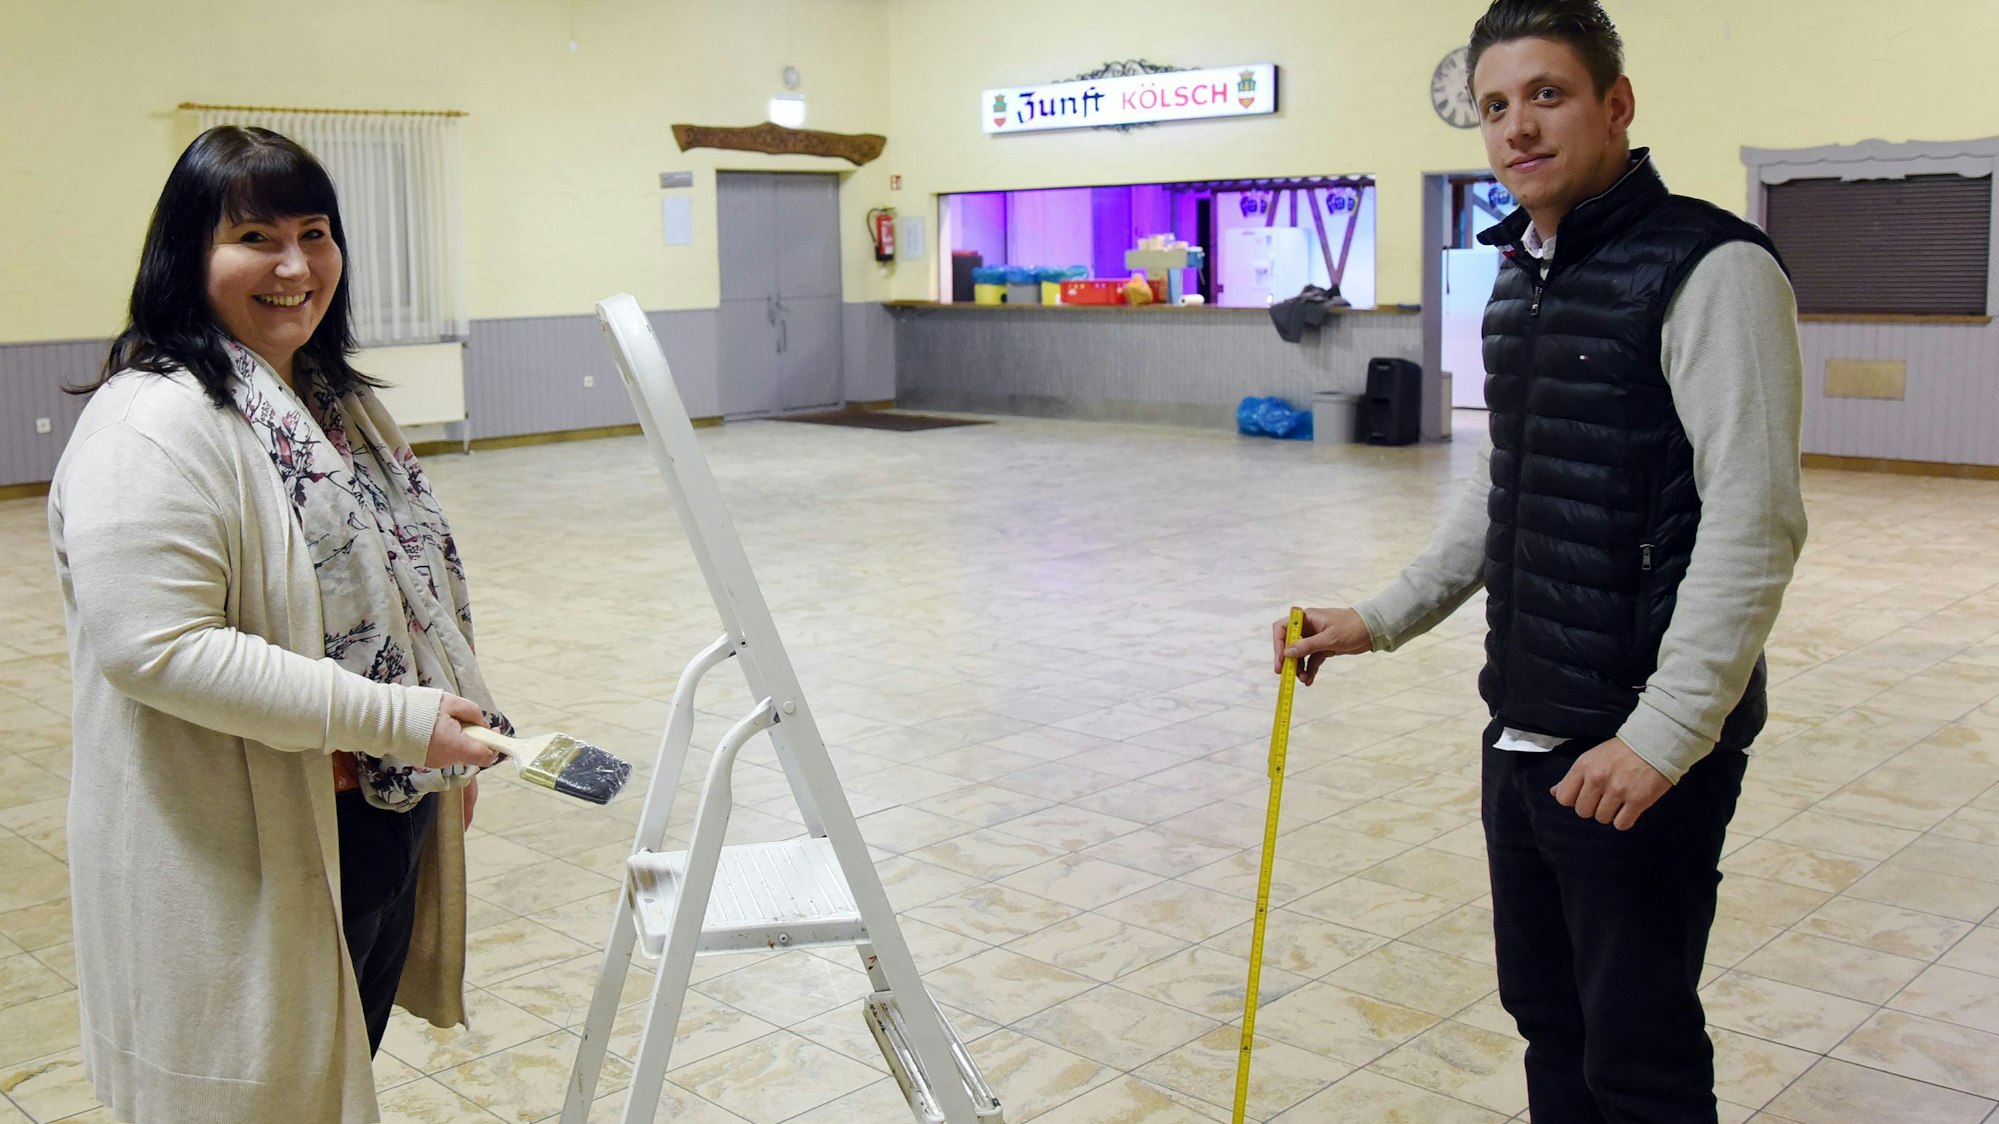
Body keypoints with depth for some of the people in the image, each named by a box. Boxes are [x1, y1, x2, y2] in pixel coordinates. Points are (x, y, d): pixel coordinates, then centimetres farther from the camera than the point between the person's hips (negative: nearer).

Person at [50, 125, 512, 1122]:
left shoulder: (337, 398, 10)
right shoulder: (154, 423, -20)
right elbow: (154, 647, -28)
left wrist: (450, 744, 19)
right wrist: (395, 718, -27)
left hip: (386, 821, 9)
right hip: (254, 860, -8)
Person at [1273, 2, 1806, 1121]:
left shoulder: (1712, 268, -14)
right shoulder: (1522, 278, 13)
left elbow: (1753, 524, -20)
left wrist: (1662, 737, -22)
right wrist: (1383, 619, 17)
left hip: (1641, 750, -8)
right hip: (1524, 735, 8)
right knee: (1546, 1015, 19)